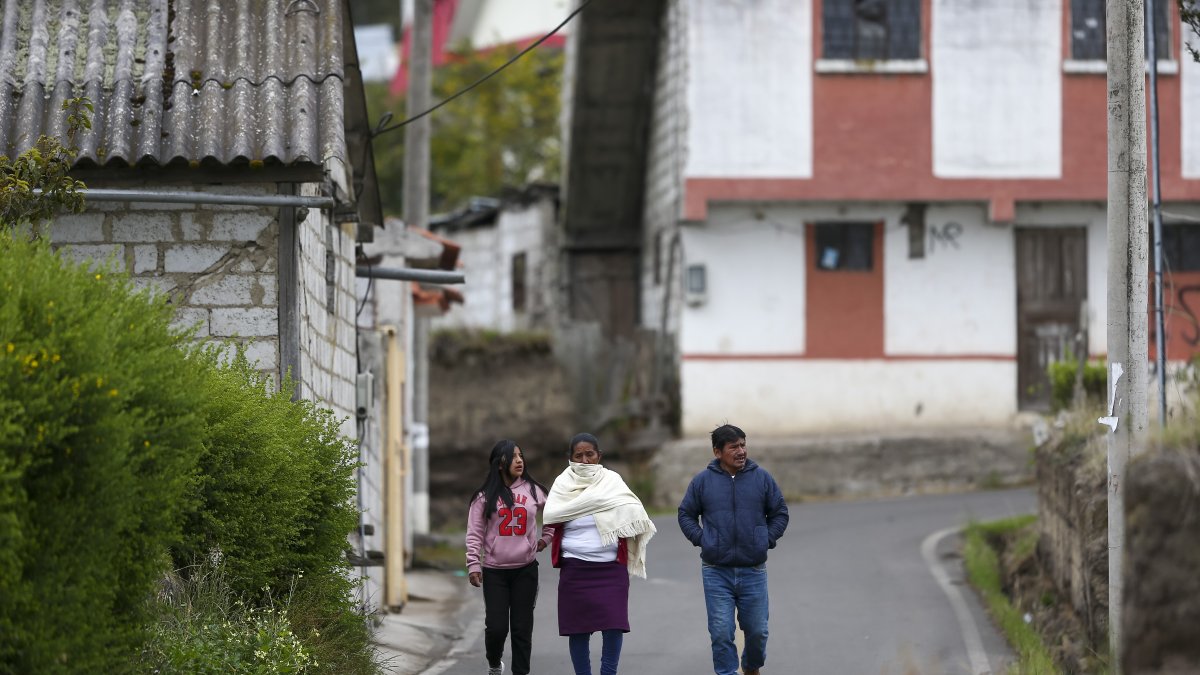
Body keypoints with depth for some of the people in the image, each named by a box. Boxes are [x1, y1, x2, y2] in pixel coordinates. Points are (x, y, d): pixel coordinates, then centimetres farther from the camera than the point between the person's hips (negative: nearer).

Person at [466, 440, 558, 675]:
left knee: (522, 627, 1)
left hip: (526, 569, 2)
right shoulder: (485, 496, -1)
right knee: (496, 627, -5)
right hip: (495, 571, -1)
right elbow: (475, 534, -1)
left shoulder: (533, 491, 4)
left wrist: (546, 537, 14)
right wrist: (473, 565, -7)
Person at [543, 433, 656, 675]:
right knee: (578, 628, 1)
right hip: (575, 568, 0)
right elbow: (550, 515, -6)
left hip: (611, 567, 0)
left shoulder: (612, 480, 6)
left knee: (613, 625, -9)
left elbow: (633, 511, -3)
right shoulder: (564, 483, 6)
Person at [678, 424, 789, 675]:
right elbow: (686, 514, 12)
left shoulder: (761, 478, 2)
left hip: (753, 571, 1)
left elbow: (779, 513, 12)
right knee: (721, 633, -5)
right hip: (716, 572, -1)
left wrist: (767, 540, 0)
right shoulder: (702, 481, 1)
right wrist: (701, 539, -2)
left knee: (757, 631, 9)